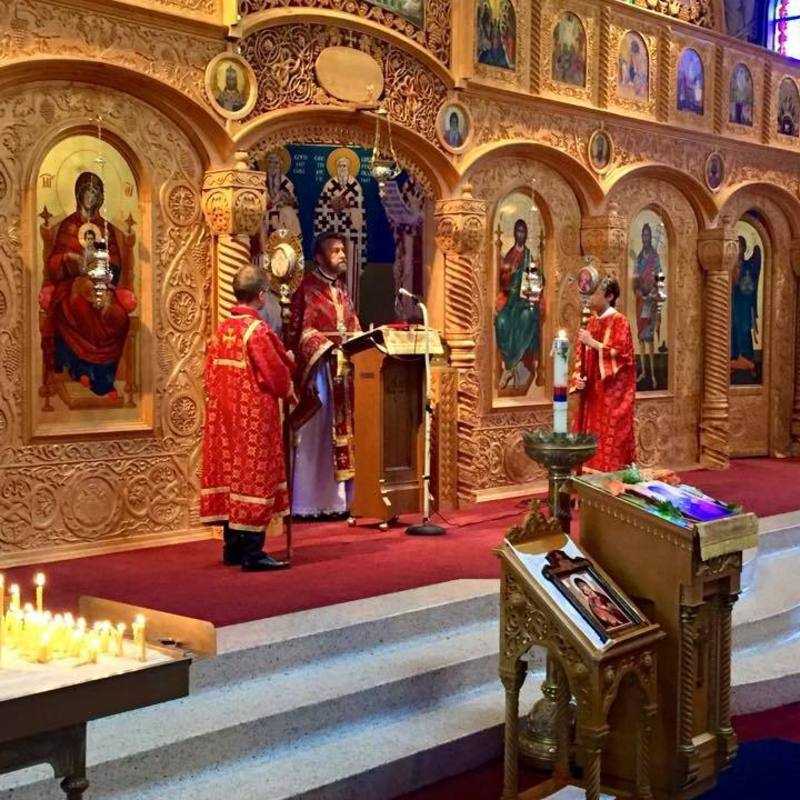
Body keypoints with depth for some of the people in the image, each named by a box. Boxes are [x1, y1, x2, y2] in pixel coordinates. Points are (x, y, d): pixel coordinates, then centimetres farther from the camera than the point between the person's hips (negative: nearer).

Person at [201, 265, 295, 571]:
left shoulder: (221, 330, 6)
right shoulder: (257, 330, -17)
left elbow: (211, 374, 14)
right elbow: (276, 373, -15)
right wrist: (288, 391, 6)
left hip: (224, 415, 8)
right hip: (254, 418, -8)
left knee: (231, 472, 12)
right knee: (254, 477, -3)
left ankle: (233, 547, 19)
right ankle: (252, 553, -2)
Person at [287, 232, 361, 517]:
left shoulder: (341, 290, 18)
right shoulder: (307, 288, -6)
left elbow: (354, 329, 20)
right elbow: (303, 332, -14)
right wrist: (330, 348, -24)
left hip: (344, 369, 8)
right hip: (319, 368, -7)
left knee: (342, 431, 6)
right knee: (318, 434, -6)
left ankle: (337, 498, 11)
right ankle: (312, 501, 0)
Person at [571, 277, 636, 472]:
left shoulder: (619, 321, -8)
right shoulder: (592, 322, 13)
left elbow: (619, 353, -19)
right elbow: (582, 355, 14)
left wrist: (592, 342, -16)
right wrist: (578, 378, -1)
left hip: (612, 393, -7)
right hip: (592, 392, 7)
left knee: (610, 438, -5)